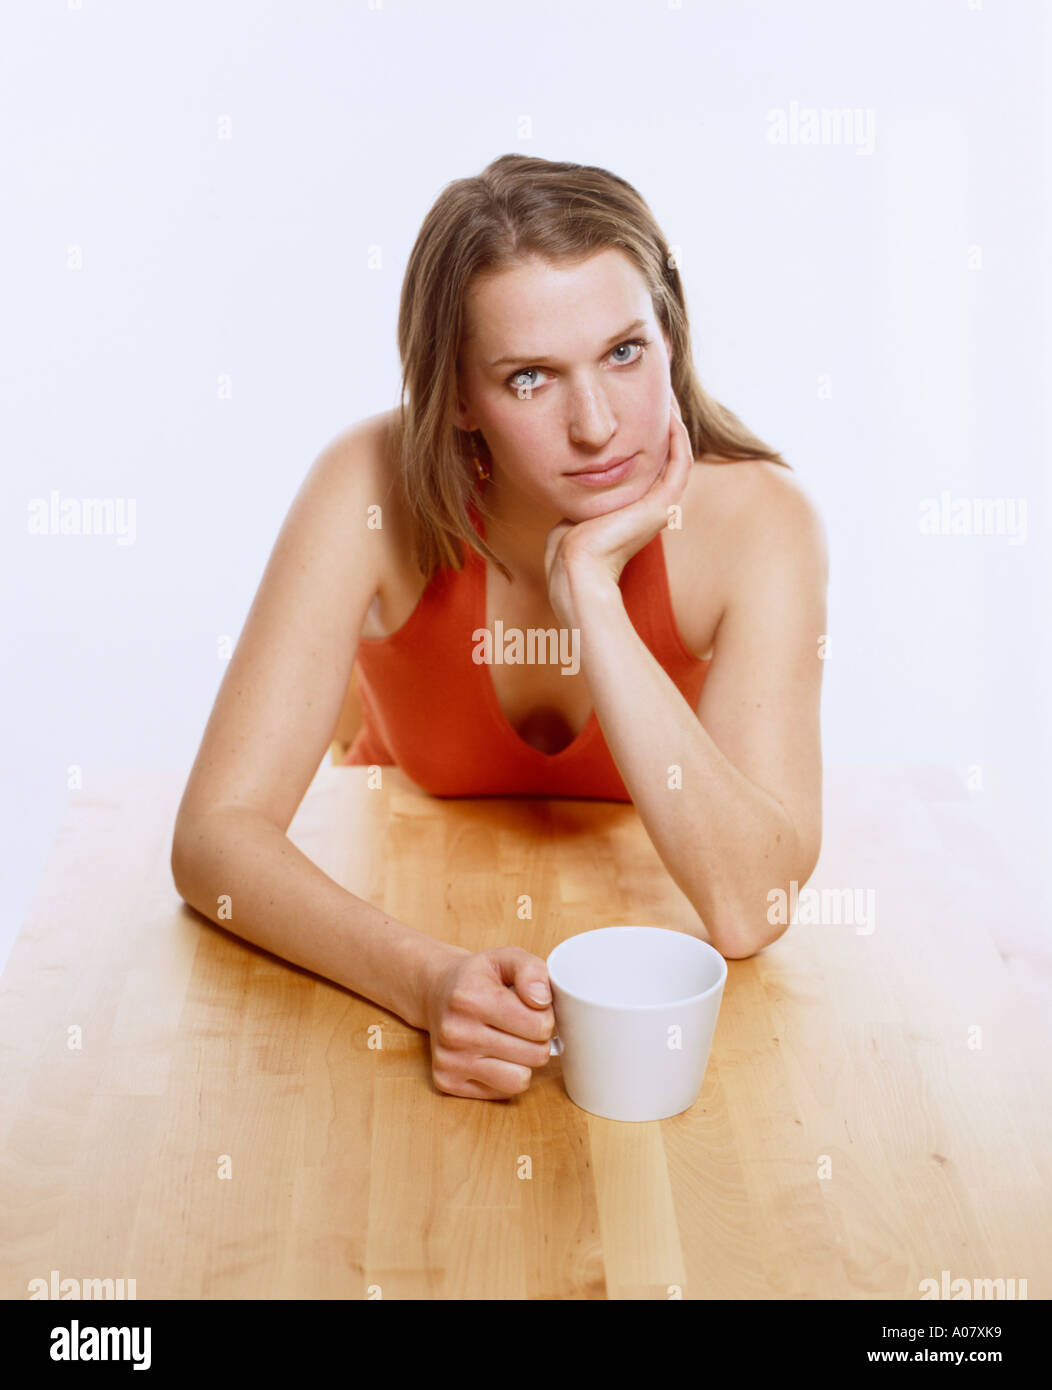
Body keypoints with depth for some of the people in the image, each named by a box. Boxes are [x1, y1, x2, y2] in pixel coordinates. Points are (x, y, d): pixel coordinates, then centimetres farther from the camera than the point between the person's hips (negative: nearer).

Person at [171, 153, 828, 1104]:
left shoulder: (754, 518, -22)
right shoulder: (377, 491, -21)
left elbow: (748, 912, -29)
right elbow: (216, 833, -23)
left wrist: (590, 588, -33)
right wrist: (431, 981, -40)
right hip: (410, 925, 1)